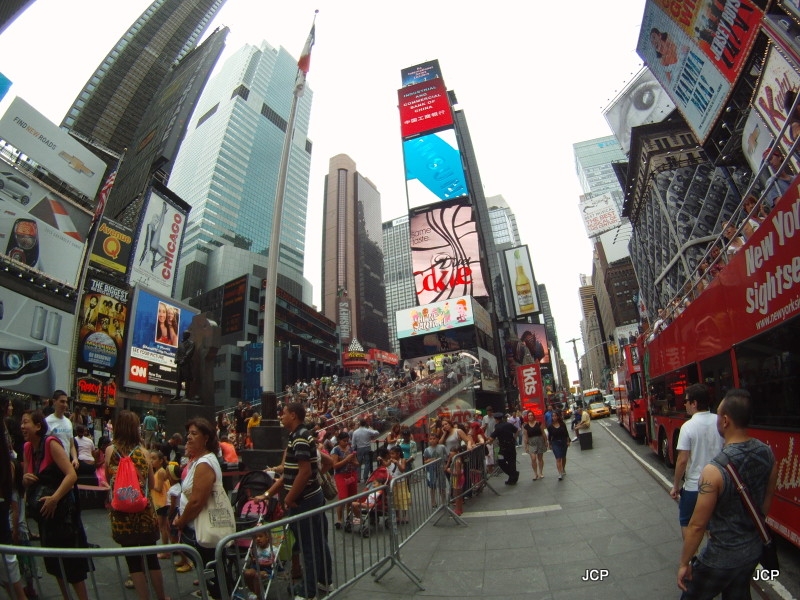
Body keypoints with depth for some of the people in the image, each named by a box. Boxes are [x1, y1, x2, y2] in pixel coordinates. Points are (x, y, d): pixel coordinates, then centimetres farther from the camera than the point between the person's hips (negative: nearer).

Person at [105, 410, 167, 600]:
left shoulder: (110, 450, -5)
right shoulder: (143, 452, -5)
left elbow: (108, 479, 8)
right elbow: (152, 484, 3)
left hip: (120, 513, 0)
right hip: (143, 511, 0)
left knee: (133, 559, 11)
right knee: (151, 556, 14)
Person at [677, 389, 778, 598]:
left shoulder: (714, 470, -31)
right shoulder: (767, 453, -11)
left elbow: (697, 525, -23)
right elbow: (767, 501, 7)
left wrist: (684, 564, -10)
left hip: (721, 557, -6)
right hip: (754, 549, 6)